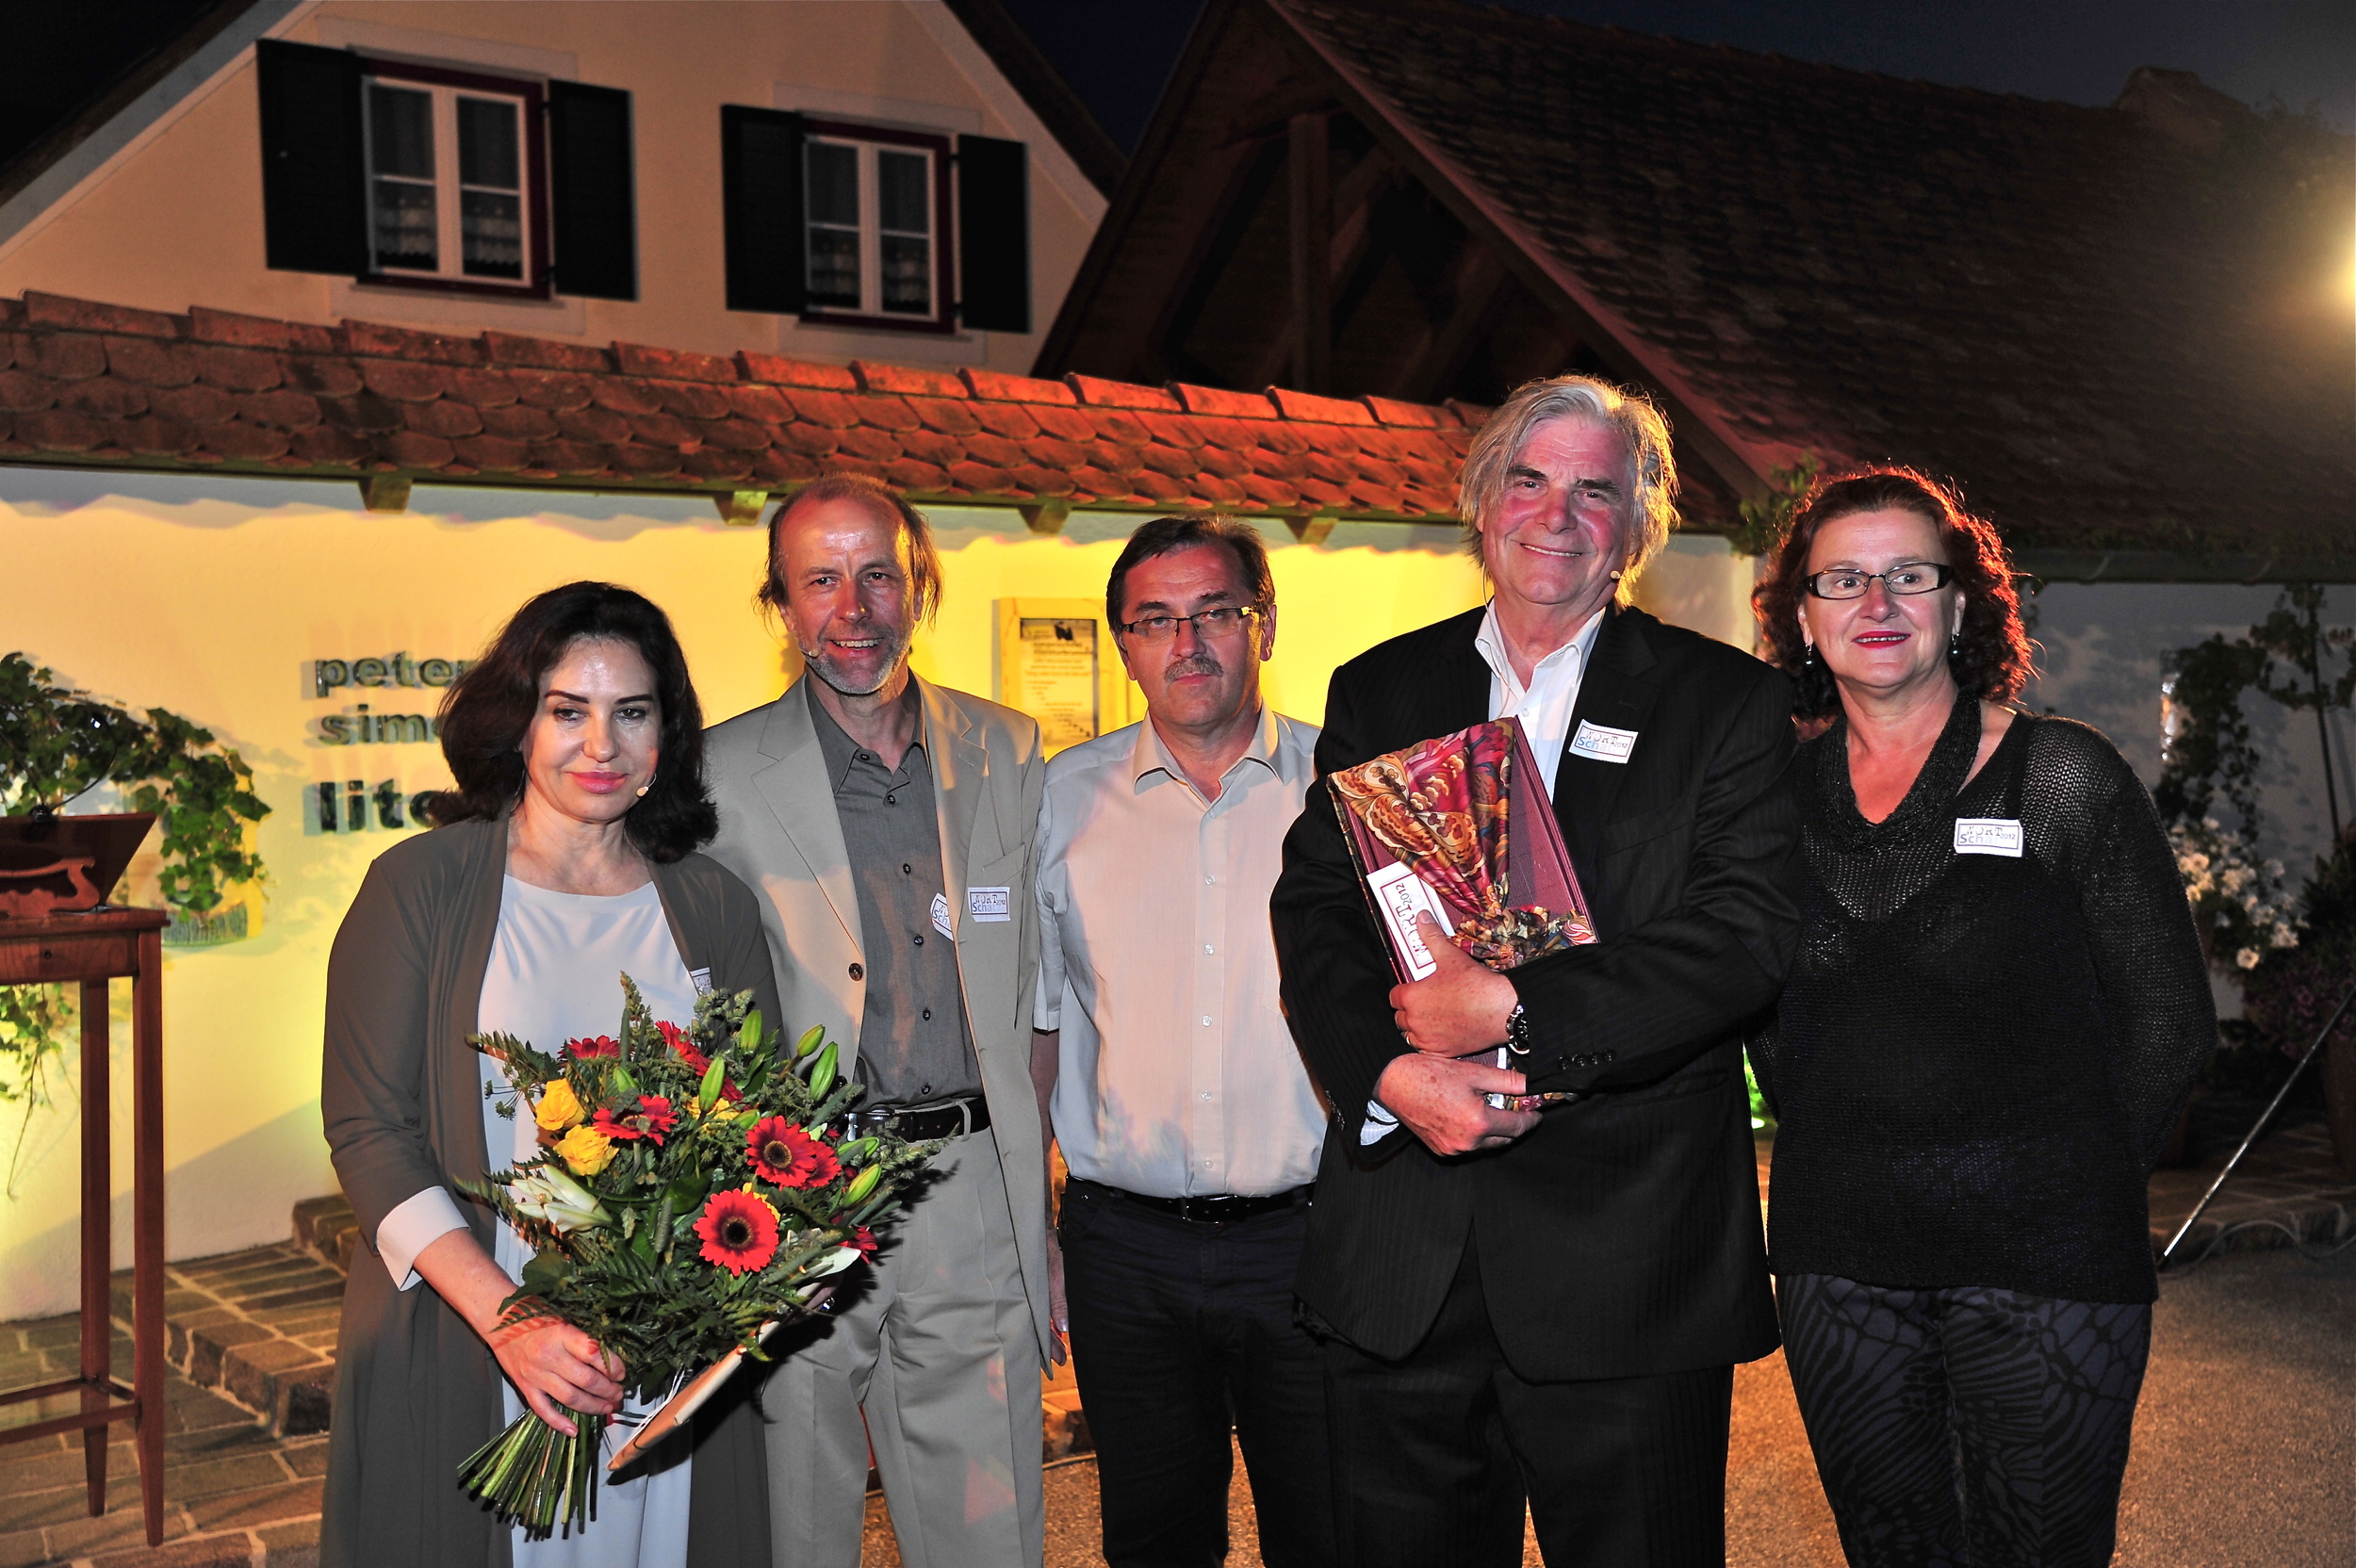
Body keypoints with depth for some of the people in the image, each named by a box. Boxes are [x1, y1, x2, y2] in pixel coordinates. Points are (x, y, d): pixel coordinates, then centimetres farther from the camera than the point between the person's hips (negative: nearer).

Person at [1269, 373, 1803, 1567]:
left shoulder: (1728, 703, 2)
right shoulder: (1378, 693, 10)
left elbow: (1748, 934, -11)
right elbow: (1313, 915, 3)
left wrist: (1515, 1009, -19)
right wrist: (1391, 1072, -16)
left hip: (1625, 1254, -2)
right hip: (1400, 1255, 3)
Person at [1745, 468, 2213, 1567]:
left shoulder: (2064, 777, -5)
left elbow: (2170, 1018, 0)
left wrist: (2070, 1188, 1)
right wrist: (1842, 1166, 9)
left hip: (2043, 1267, -3)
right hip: (1838, 1262, 3)